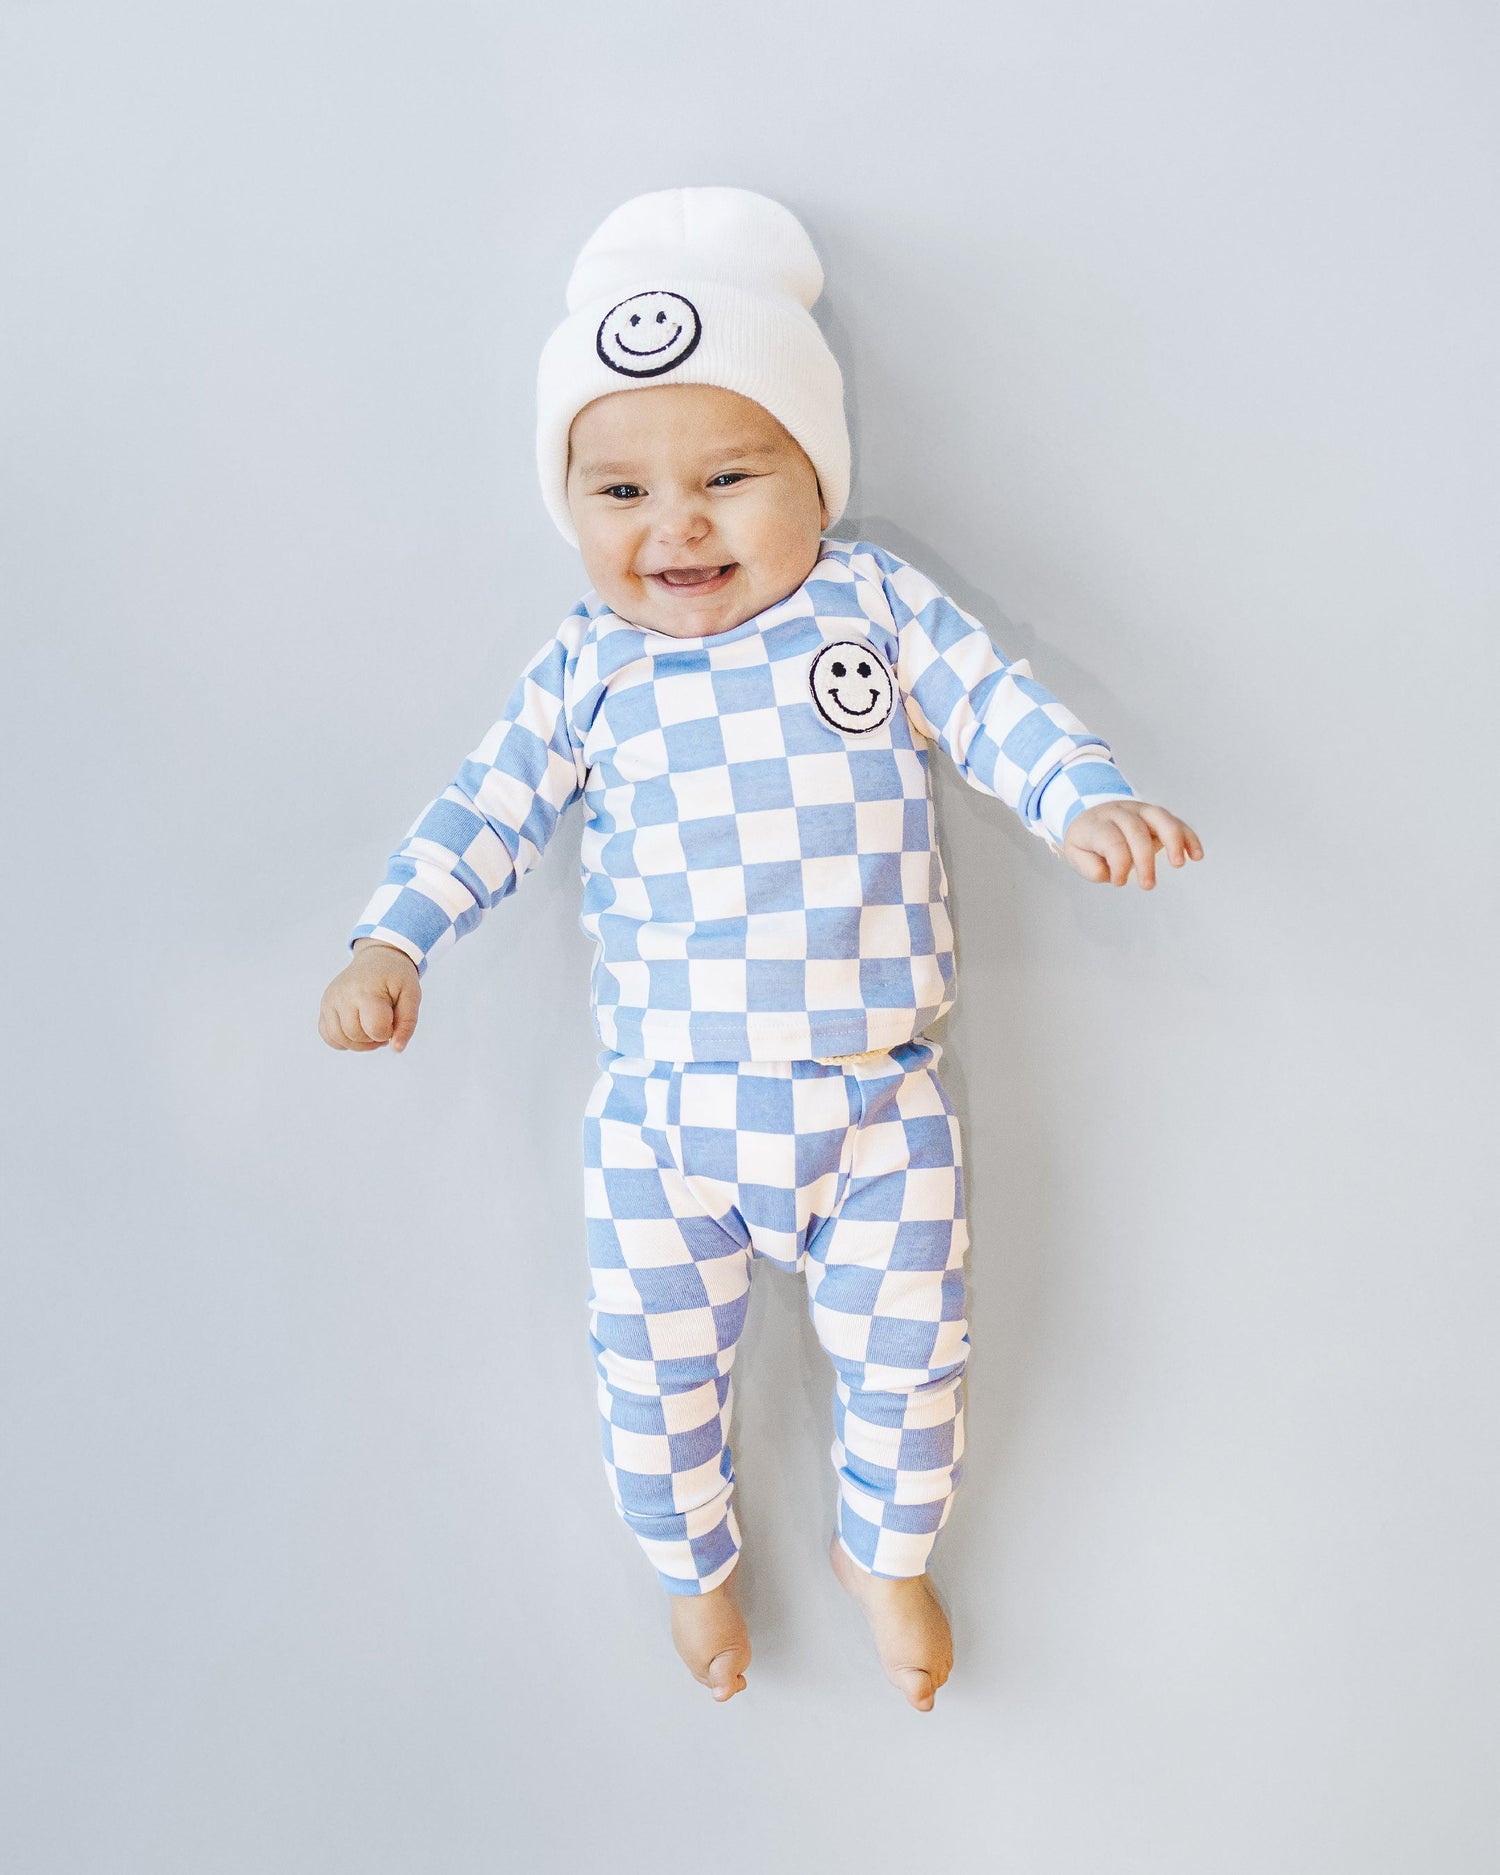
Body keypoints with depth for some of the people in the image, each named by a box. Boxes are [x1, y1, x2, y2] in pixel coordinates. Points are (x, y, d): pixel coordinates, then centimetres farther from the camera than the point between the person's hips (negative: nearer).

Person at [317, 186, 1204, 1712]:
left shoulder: (877, 602, -1)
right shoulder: (586, 669, 0)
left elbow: (996, 707, 0)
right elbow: (489, 806, 3)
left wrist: (1084, 801, -18)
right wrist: (394, 937, -7)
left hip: (871, 1100, 0)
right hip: (662, 1118, 1)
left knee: (905, 1355, 13)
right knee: (653, 1372, 13)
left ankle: (883, 1551, 46)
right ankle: (697, 1566, 46)